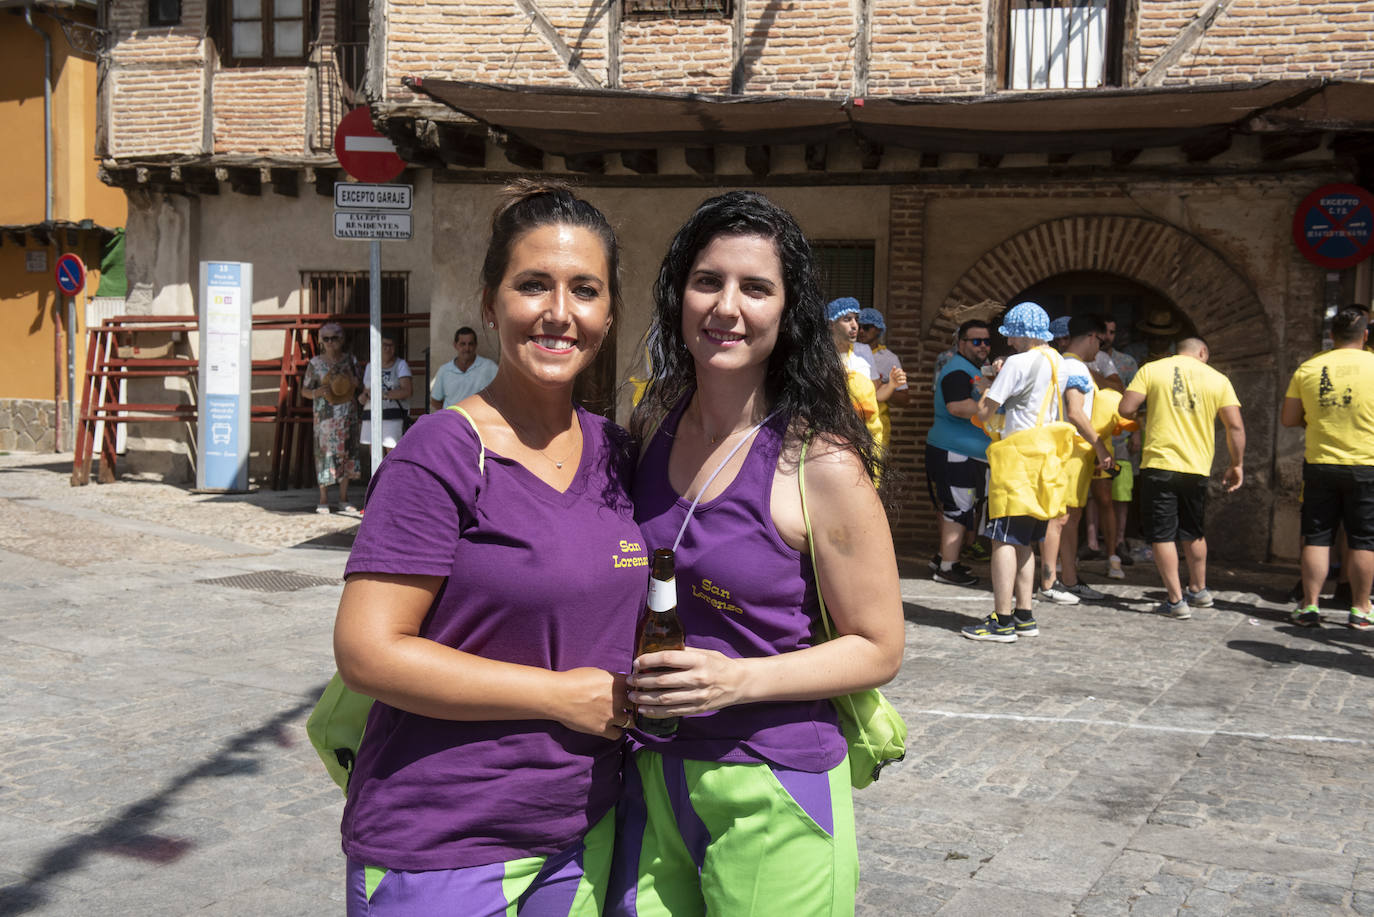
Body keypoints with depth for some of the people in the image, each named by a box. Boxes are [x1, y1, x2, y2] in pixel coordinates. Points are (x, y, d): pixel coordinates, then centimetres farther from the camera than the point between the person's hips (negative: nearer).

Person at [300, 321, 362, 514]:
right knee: (325, 452, -4)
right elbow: (304, 391, 4)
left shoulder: (350, 360, 8)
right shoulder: (315, 363, 1)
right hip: (325, 413, -3)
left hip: (347, 413, 3)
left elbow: (359, 385, 14)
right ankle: (323, 500, 3)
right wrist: (317, 392, -16)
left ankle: (344, 499, 11)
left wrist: (352, 381, -8)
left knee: (347, 452, 3)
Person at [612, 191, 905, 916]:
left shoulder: (820, 463, -13)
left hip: (769, 796, -4)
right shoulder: (651, 428, 3)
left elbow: (877, 648, -8)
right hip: (650, 779, 5)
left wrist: (737, 678, -19)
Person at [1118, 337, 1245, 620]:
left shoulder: (1151, 369, 1)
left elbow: (1126, 409, -6)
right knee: (1193, 532, 21)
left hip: (1159, 464, -3)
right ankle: (1199, 590, 34)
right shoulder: (1217, 379, 6)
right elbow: (1235, 427, 1)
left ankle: (1176, 601, -1)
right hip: (1197, 468, 3)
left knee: (1162, 535, 2)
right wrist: (1236, 464, 10)